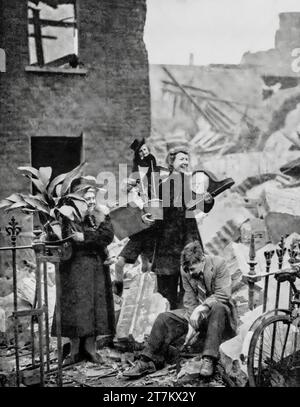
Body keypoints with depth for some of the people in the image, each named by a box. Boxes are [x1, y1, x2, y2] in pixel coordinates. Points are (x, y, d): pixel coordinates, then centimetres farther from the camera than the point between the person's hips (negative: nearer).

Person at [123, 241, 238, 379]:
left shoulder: (218, 263, -17)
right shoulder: (185, 270, -4)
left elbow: (224, 295, -22)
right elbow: (190, 299, -5)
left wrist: (201, 308, -31)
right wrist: (191, 325, -18)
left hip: (219, 310, -4)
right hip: (196, 312, 4)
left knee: (218, 308, -40)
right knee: (164, 318, -13)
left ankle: (209, 360, -38)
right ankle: (148, 361, -10)